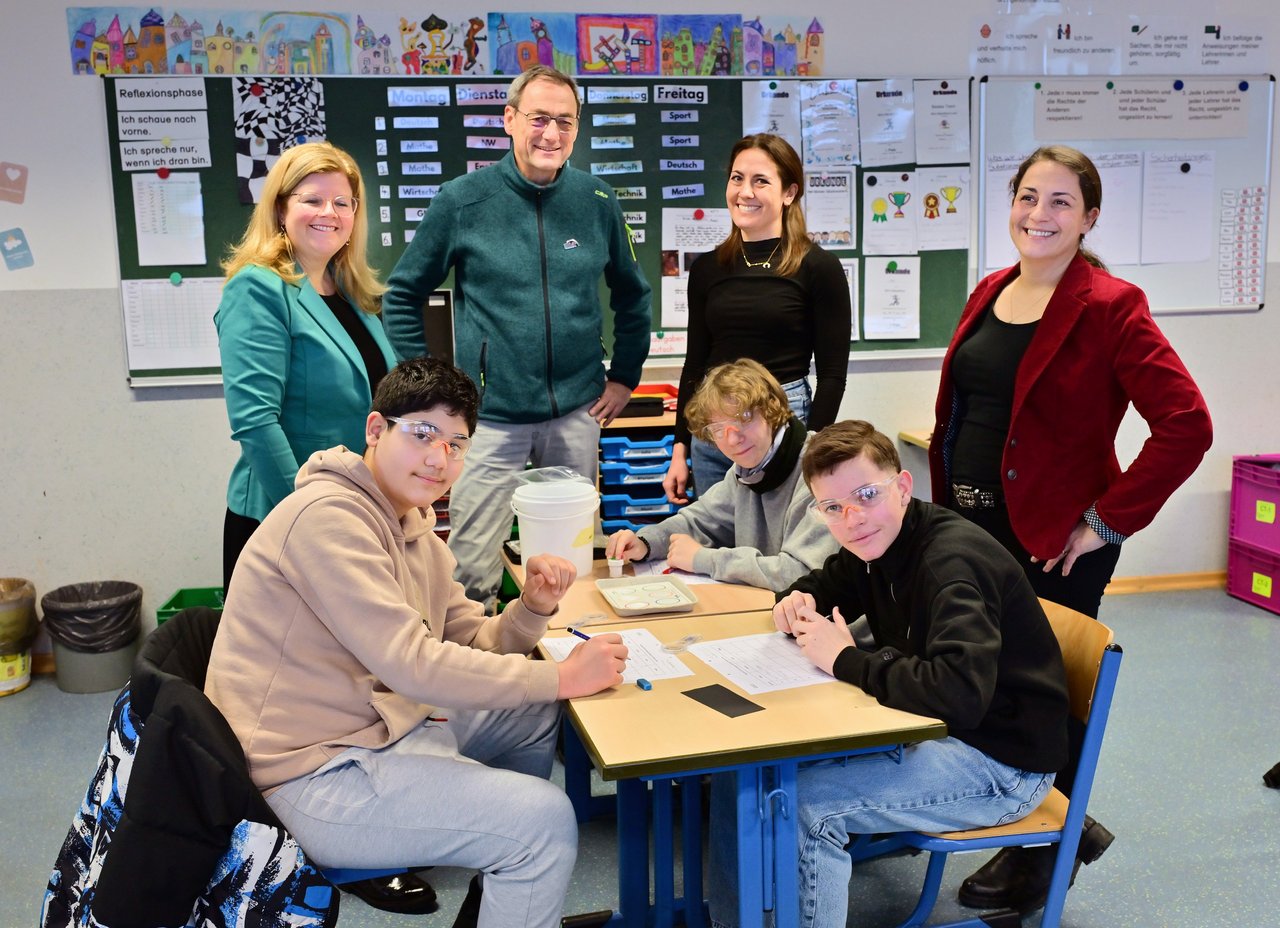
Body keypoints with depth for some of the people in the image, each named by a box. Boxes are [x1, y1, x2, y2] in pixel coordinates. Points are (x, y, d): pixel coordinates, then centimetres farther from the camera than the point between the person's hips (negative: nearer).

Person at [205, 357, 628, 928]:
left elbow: (472, 647, 12)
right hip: (312, 777, -10)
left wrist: (532, 607, -9)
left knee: (539, 716, 19)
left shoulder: (416, 532, 11)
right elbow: (413, 663, -27)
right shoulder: (328, 515, -20)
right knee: (544, 818, -18)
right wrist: (563, 678, -20)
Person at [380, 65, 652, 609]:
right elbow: (402, 295, 4)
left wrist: (623, 377, 11)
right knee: (473, 575, -2)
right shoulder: (463, 200, -4)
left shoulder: (598, 202, 4)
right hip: (491, 416, -3)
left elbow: (632, 295, 17)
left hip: (577, 416, 3)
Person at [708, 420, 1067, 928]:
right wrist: (797, 604, -6)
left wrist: (846, 660, -26)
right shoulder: (878, 542, 0)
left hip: (1000, 759, -9)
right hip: (933, 729, 9)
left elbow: (960, 694, -39)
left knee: (802, 803, -24)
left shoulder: (952, 562, -26)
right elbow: (821, 587, 19)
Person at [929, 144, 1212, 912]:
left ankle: (1040, 861, 31)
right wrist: (947, 503, 11)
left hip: (1053, 545, -7)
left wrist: (1109, 520, -18)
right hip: (971, 531, 7)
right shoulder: (990, 293, 8)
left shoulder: (1109, 308, -13)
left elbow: (1187, 425, -19)